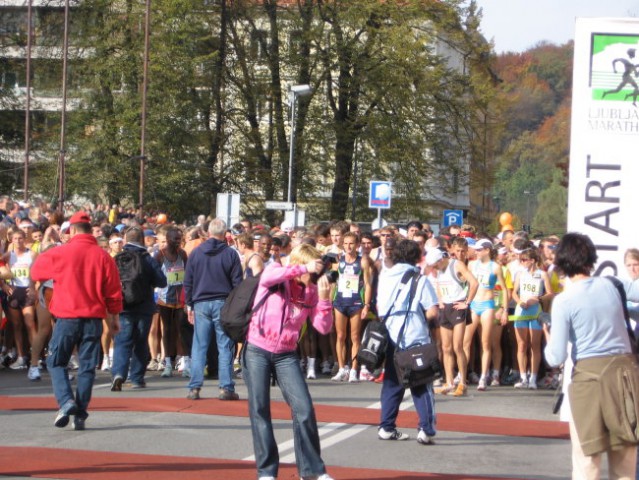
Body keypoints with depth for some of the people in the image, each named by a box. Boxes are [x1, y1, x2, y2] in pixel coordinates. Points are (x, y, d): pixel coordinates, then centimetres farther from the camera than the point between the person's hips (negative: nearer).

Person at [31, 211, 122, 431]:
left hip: (67, 318, -2)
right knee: (87, 366, 7)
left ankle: (66, 401, -11)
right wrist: (114, 316, 15)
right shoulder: (103, 257, 0)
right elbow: (114, 291, 4)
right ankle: (80, 414, 6)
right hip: (94, 319, 2)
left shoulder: (60, 253, -6)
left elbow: (36, 271, 8)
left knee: (56, 362, 10)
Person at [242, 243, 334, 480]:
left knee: (304, 409, -6)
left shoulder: (311, 291, 2)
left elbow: (323, 327, -6)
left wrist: (323, 298, -18)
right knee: (259, 411, 0)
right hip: (257, 350, -3)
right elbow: (267, 277, -32)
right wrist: (304, 268, -31)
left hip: (286, 355, 3)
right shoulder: (275, 274, -5)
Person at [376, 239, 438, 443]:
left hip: (391, 338, 4)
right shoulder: (420, 279, -7)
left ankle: (386, 427, 15)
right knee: (421, 386, 1)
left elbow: (379, 306, 15)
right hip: (415, 338, -4)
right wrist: (420, 316, 8)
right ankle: (426, 429, -5)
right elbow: (432, 311, -10)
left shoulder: (385, 277, 7)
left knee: (391, 383, 14)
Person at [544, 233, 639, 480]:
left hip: (589, 374, -4)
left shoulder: (563, 301, -7)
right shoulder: (611, 285, 3)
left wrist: (548, 343, 11)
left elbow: (557, 358, -9)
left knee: (587, 460, 5)